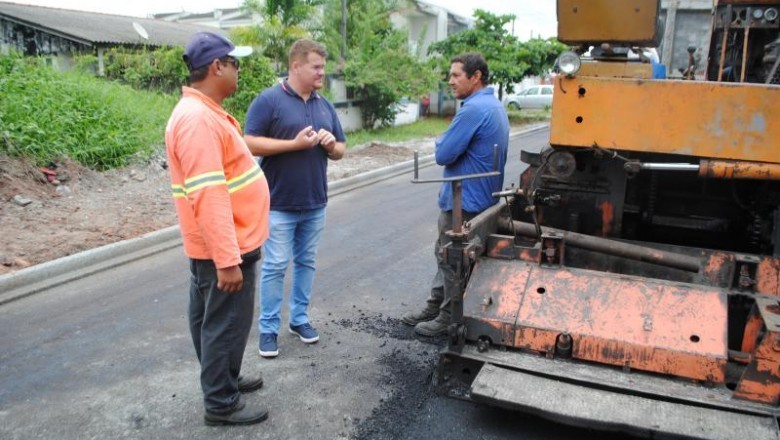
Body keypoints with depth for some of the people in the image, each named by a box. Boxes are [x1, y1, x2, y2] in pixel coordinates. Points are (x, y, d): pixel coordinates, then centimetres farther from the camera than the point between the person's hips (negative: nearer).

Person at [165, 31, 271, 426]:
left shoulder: (205, 112, 11)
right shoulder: (198, 118, -23)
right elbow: (208, 196, -29)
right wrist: (228, 259, -28)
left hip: (223, 244, 10)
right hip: (224, 248, -10)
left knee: (213, 320, 21)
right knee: (226, 324, 3)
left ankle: (225, 379, 38)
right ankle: (221, 403, 18)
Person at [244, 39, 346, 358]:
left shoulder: (324, 105, 10)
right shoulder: (269, 100, -9)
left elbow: (340, 152, 15)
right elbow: (250, 143, -16)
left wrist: (331, 144, -9)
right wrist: (295, 143, -21)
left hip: (315, 203, 6)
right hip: (280, 204, -5)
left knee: (306, 262, 14)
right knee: (275, 266, 2)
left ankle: (299, 318, 28)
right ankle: (268, 328, 15)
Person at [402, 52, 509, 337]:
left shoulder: (474, 109, -22)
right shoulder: (494, 106, 11)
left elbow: (443, 155, -21)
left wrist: (442, 141, -2)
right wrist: (449, 143, 5)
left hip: (465, 201, -10)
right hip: (480, 197, 10)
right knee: (447, 255, 19)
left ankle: (449, 319, 18)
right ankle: (435, 308, 31)